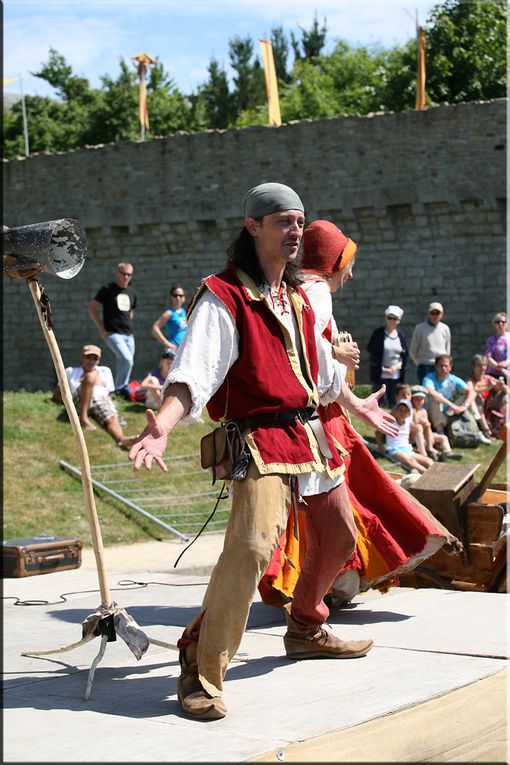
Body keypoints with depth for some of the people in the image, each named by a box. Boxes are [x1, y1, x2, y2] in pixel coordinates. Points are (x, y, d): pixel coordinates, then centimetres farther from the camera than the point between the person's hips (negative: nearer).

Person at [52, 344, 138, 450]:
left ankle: (121, 439, -66)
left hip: (102, 399, 2)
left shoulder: (105, 371, 33)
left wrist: (111, 407, 3)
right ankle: (83, 418, -36)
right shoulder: (71, 371, 29)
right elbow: (57, 394, 23)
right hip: (79, 400, -2)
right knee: (91, 376, -29)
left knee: (112, 418, -32)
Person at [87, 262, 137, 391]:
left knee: (122, 365, 7)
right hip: (113, 333, -6)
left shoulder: (131, 292, 14)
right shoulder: (107, 290, -2)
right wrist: (101, 329, -6)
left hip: (129, 335, 6)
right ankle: (120, 389, -14)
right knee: (127, 359, -23)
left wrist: (128, 324, 13)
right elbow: (92, 309, -1)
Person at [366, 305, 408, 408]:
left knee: (394, 405, 4)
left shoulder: (401, 336, 8)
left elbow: (405, 356, 13)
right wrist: (382, 369, -9)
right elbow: (371, 351, -2)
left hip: (396, 376, 3)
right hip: (380, 376, -3)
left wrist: (397, 366, -7)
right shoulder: (378, 333, -2)